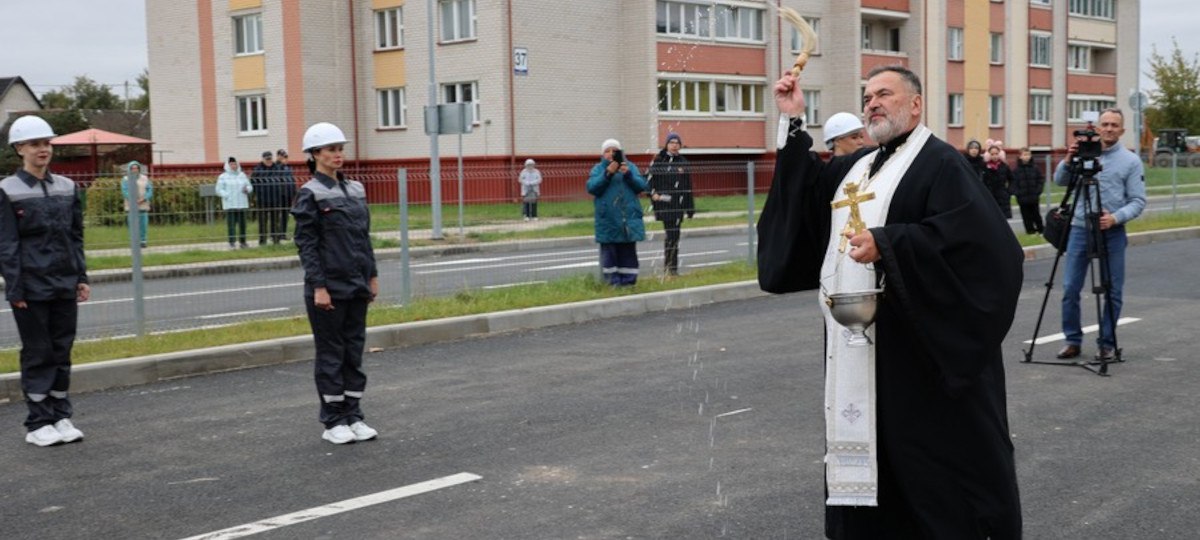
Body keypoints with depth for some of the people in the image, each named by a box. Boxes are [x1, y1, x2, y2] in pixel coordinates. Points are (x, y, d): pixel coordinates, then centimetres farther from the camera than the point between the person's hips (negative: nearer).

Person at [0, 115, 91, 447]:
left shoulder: (66, 187, 9)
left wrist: (81, 277, 9)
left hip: (65, 285, 4)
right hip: (32, 288, -4)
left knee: (62, 351, 9)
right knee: (37, 354, 2)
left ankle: (61, 418, 19)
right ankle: (38, 424, 10)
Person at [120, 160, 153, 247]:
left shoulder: (144, 178, 9)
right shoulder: (125, 179, 2)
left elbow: (150, 190, 2)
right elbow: (125, 192, -9)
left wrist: (143, 199, -14)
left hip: (143, 205, 2)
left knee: (143, 224, -1)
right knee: (133, 225, -5)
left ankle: (143, 241, 7)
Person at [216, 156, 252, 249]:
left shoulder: (242, 175, 15)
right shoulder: (223, 177, 4)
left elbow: (250, 187, 16)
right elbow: (219, 190, -2)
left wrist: (247, 189, -7)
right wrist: (228, 196, -16)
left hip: (242, 204, 4)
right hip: (230, 205, -4)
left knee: (242, 224, 3)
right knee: (231, 223, -8)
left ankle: (242, 242, 10)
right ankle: (232, 243, -6)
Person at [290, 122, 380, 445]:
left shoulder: (355, 189, 10)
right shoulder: (310, 194, -8)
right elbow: (306, 244, -11)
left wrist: (372, 276, 12)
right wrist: (318, 287, -16)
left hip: (356, 286, 6)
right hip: (328, 287, -6)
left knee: (354, 350, 10)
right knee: (331, 353, 2)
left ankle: (353, 417, 18)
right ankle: (333, 422, 11)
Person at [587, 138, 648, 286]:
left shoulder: (630, 166, 11)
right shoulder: (598, 169, 7)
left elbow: (641, 186, 2)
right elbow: (592, 188, -8)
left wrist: (628, 174, -13)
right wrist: (608, 173, -17)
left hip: (629, 218, 1)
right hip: (608, 218, -1)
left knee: (628, 251, 4)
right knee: (609, 250, -2)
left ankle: (628, 280, 8)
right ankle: (612, 281, 3)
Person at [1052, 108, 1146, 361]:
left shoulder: (1131, 161, 2)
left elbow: (1138, 201, -2)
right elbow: (1059, 180, 1)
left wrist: (1116, 218, -19)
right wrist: (1068, 160, -17)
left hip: (1112, 233, -2)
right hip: (1079, 229, 2)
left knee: (1112, 291, 2)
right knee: (1070, 288, 1)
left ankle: (1107, 343, 14)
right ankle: (1073, 341, 13)